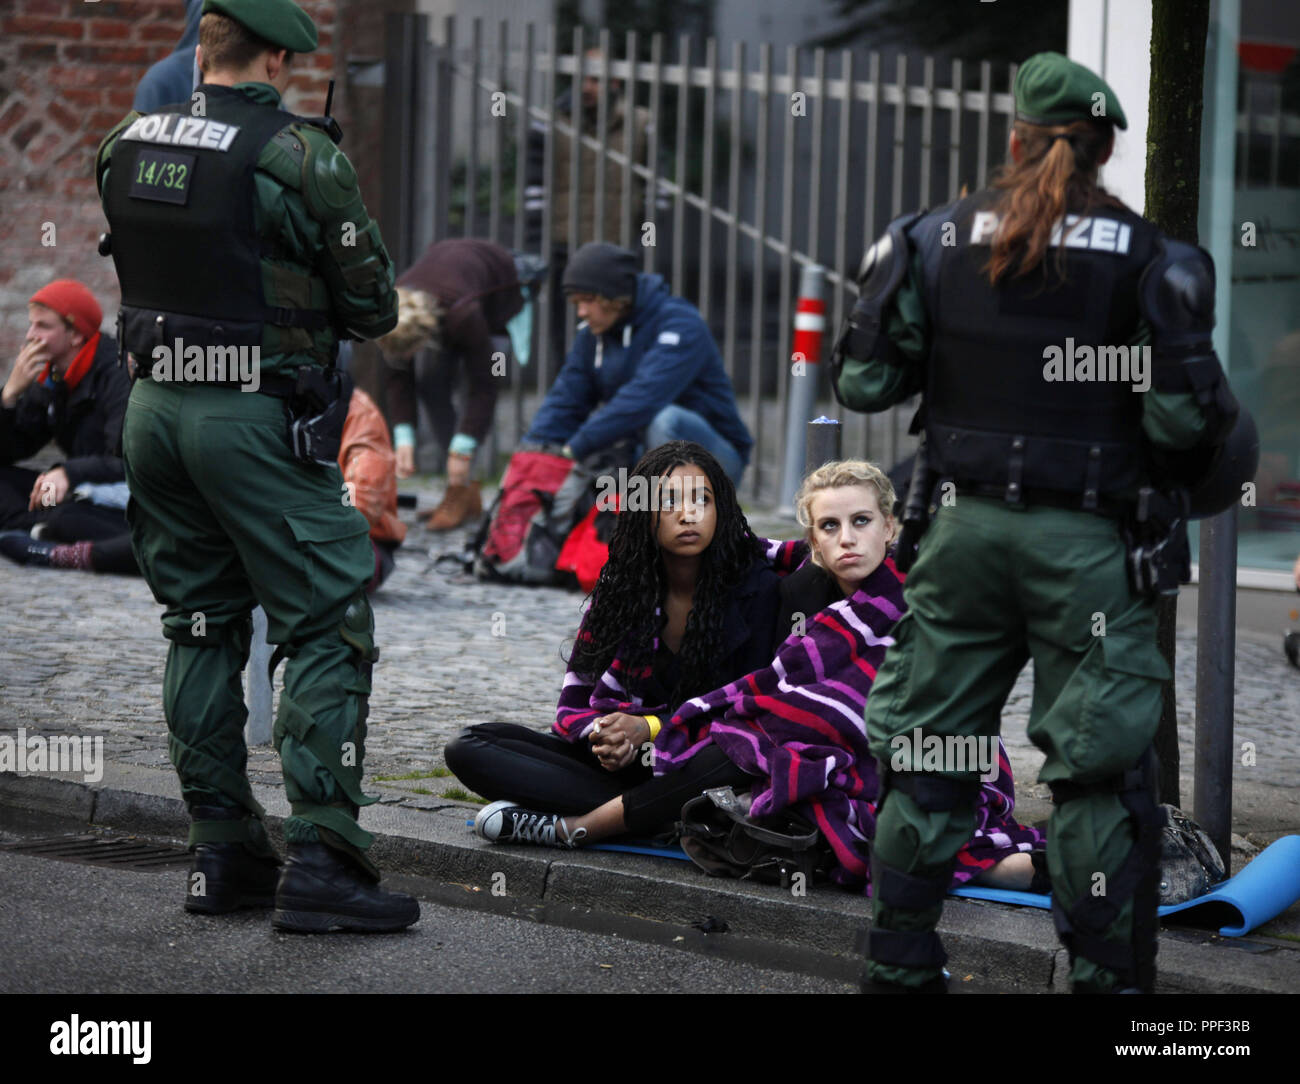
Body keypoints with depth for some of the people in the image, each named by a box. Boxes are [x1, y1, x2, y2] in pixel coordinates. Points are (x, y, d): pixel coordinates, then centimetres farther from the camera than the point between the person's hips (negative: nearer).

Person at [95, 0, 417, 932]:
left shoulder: (126, 148, 5)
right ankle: (320, 863, -5)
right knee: (327, 631, 0)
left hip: (155, 406, 7)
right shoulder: (300, 157, -14)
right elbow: (373, 309, -7)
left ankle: (223, 854, 18)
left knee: (201, 628, 15)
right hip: (257, 420, -7)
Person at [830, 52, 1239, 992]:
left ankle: (898, 961, 16)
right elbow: (1186, 414, -10)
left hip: (963, 527, 3)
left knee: (928, 749, 12)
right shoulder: (1144, 258, -6)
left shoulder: (936, 240, 1)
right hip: (1087, 543, -3)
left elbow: (863, 382, 2)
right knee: (1102, 772, 4)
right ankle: (1109, 974, 4)